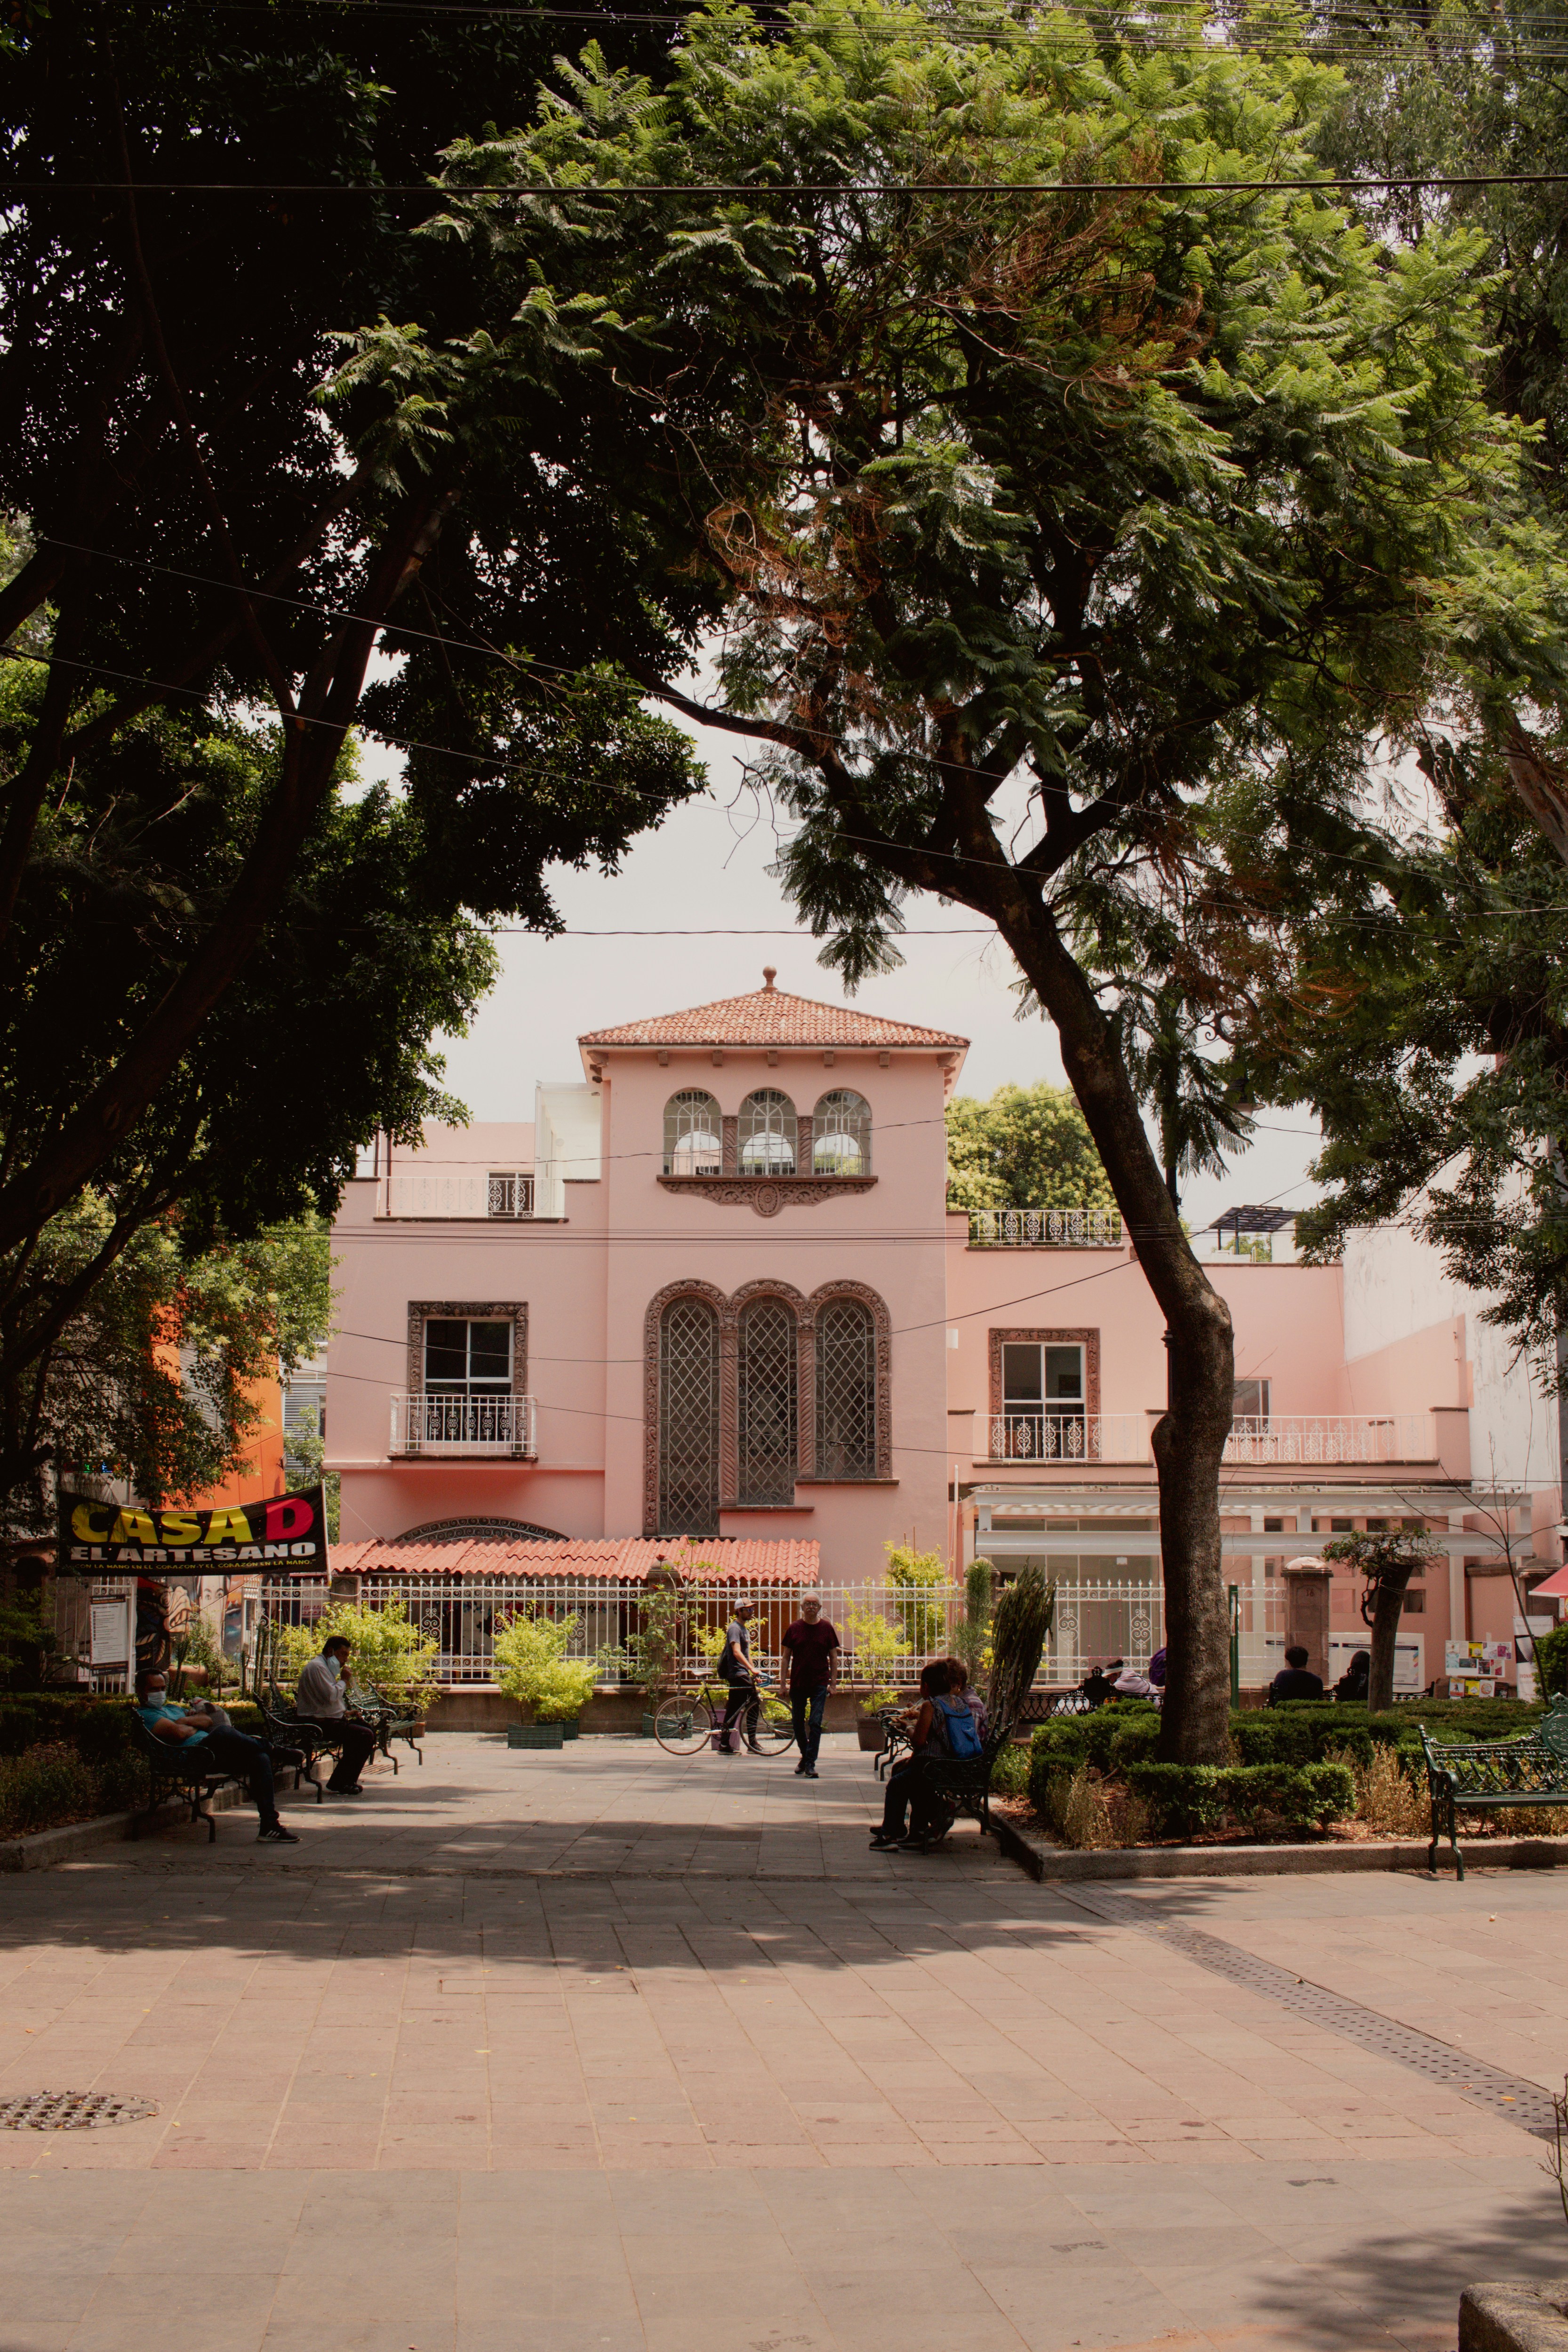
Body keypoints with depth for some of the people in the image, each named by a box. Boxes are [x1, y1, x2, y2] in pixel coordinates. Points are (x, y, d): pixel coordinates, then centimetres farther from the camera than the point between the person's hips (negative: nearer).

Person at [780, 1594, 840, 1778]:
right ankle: (805, 1756, 31)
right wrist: (783, 1683, 2)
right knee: (798, 1724, 10)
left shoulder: (827, 1628, 2)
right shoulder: (794, 1629, 3)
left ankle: (810, 1763, -7)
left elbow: (833, 1657, 7)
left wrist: (833, 1683, 0)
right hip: (797, 1683, 2)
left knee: (815, 1723, -9)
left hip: (820, 1684, -2)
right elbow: (786, 1657, 7)